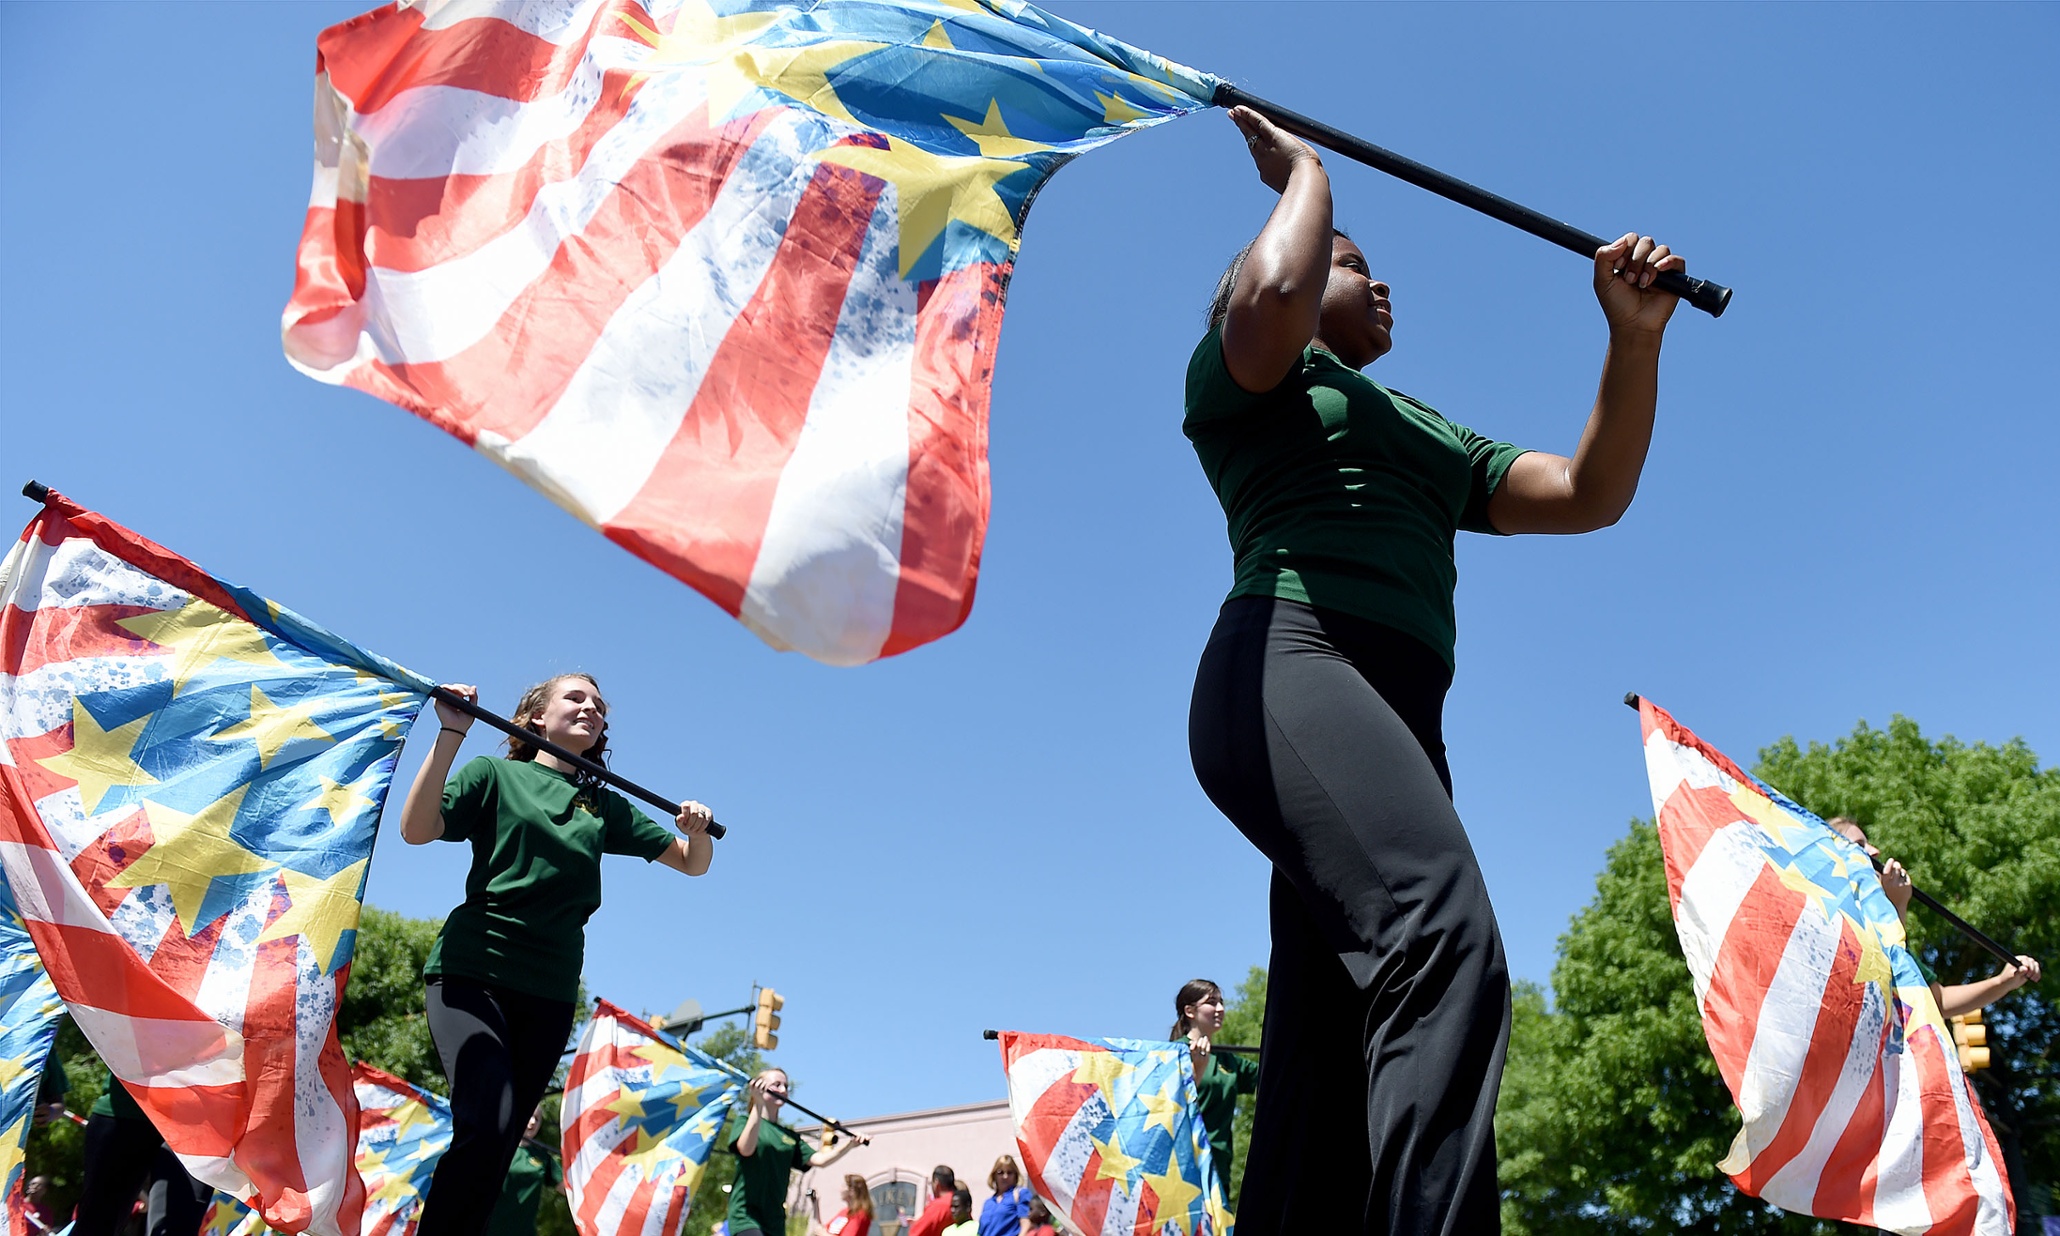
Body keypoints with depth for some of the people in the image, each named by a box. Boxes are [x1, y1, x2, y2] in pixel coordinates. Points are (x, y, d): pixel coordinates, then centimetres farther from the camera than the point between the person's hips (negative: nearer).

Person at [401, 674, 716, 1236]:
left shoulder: (605, 806, 15)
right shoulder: (495, 774, 6)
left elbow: (692, 863, 16)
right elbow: (416, 829, -10)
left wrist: (698, 829, -7)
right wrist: (451, 734, -16)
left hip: (550, 993, 4)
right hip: (472, 972, -4)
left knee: (499, 1144, 4)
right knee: (488, 1122, -24)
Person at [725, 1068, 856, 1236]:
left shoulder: (790, 1136, 16)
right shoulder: (746, 1121, 1)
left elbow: (820, 1159, 4)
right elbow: (746, 1149, -22)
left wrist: (851, 1143, -9)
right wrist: (758, 1105, -30)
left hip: (775, 1220, 7)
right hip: (746, 1215, -7)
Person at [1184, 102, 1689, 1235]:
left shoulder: (1429, 435, 37)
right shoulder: (1241, 371, 18)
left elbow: (1590, 494, 27)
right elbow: (1271, 293, -7)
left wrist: (1636, 338, 14)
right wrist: (1302, 170, 13)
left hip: (1397, 717, 7)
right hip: (1288, 665, -7)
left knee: (1331, 1041, -4)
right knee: (1445, 938, -33)